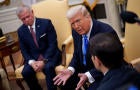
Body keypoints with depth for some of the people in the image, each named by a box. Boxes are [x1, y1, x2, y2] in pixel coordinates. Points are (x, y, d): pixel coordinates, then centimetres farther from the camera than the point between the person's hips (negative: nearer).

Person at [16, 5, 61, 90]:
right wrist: (31, 62, -15)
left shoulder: (46, 23, -9)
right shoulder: (21, 31, 3)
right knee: (26, 72, -24)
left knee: (48, 67, -35)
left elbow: (53, 44, -12)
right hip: (34, 58, 3)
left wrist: (44, 61, -22)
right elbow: (24, 50, 5)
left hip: (50, 55, -3)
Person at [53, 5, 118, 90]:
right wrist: (70, 70, -13)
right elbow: (77, 55, 7)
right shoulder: (76, 31, -4)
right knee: (64, 82, -4)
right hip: (84, 68, 7)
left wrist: (88, 76, -35)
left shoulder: (106, 32, -26)